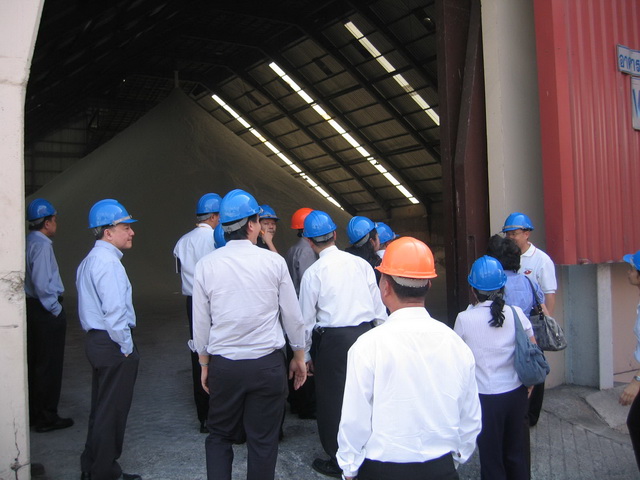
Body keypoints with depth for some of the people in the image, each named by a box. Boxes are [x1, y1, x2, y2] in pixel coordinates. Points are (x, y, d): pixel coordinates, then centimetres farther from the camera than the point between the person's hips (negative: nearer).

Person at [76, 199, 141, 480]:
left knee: (102, 408, 21)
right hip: (113, 344, -11)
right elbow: (114, 310, -25)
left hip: (97, 340, 11)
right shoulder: (108, 262, -19)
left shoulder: (89, 261, 15)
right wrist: (126, 347, -15)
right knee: (112, 411, 2)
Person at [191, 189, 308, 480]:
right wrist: (300, 357, 13)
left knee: (219, 436, 18)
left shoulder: (206, 265, -4)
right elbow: (292, 316, -1)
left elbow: (201, 322, 2)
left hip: (223, 366, 1)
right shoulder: (273, 261, -7)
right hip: (268, 364, -1)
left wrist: (204, 364, 15)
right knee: (263, 439, 11)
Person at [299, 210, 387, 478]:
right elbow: (379, 307, 6)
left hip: (333, 339, -4)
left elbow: (306, 320, 0)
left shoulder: (313, 273, -6)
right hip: (366, 334, 4)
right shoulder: (361, 263, 3)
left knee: (332, 399, 10)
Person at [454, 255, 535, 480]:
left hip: (486, 396, -3)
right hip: (516, 392, 4)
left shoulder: (464, 319, -15)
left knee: (491, 456, 12)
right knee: (516, 452, 21)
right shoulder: (516, 313, -6)